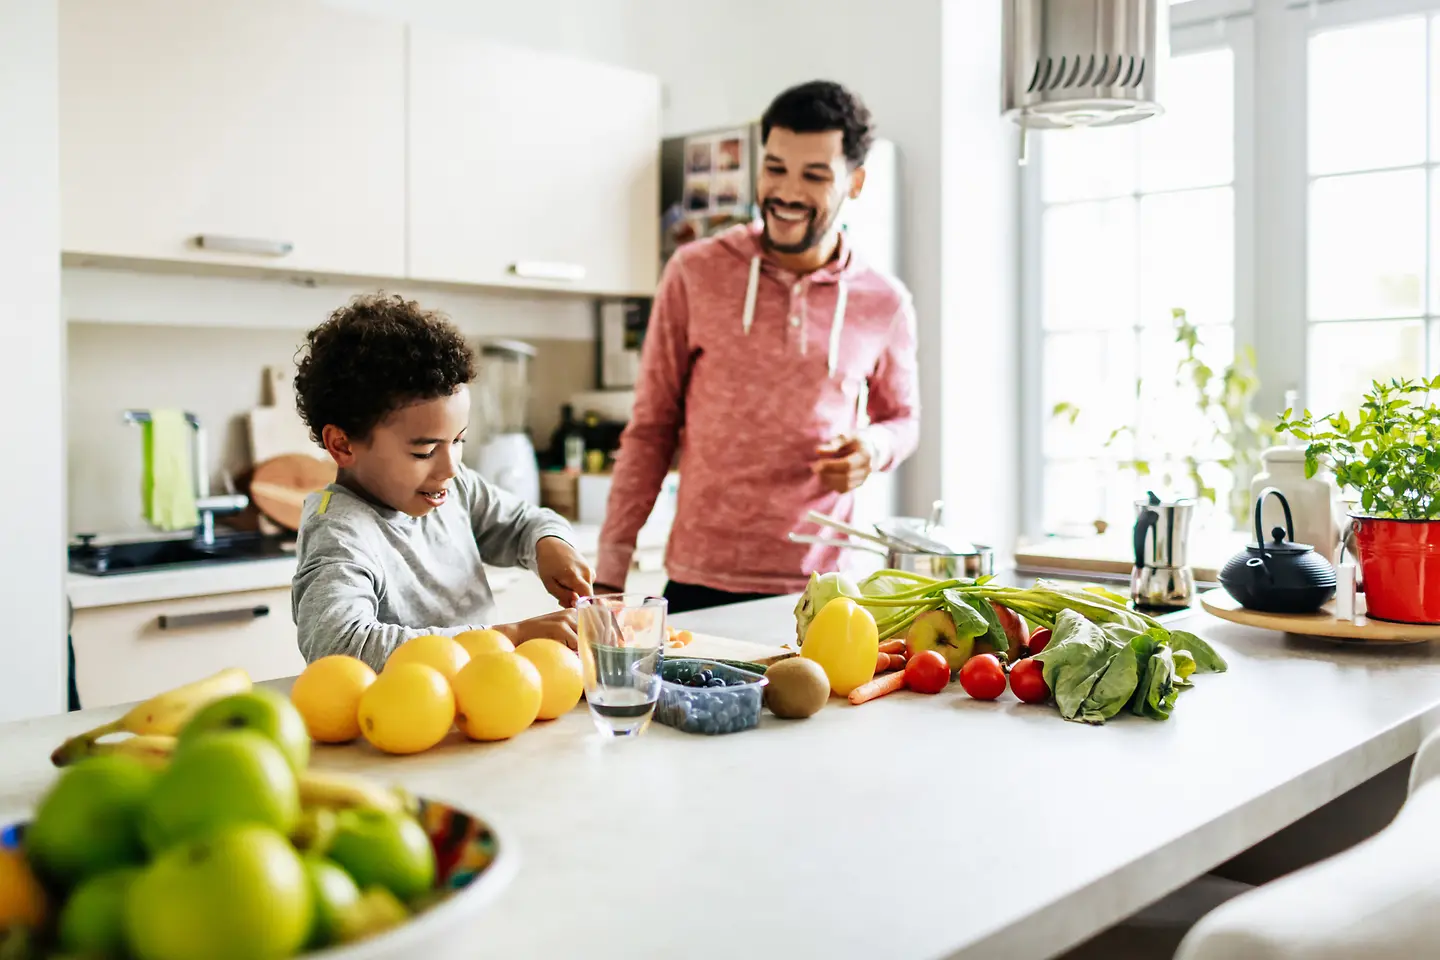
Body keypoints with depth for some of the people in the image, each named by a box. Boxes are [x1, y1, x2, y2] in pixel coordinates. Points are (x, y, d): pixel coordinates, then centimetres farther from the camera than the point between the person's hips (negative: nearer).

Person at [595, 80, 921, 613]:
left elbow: (903, 418, 18)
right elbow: (651, 426, 2)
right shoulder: (695, 274, -2)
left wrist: (875, 447, -6)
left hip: (818, 589, 1)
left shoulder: (884, 304, 1)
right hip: (700, 584, -1)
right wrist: (611, 565, -2)